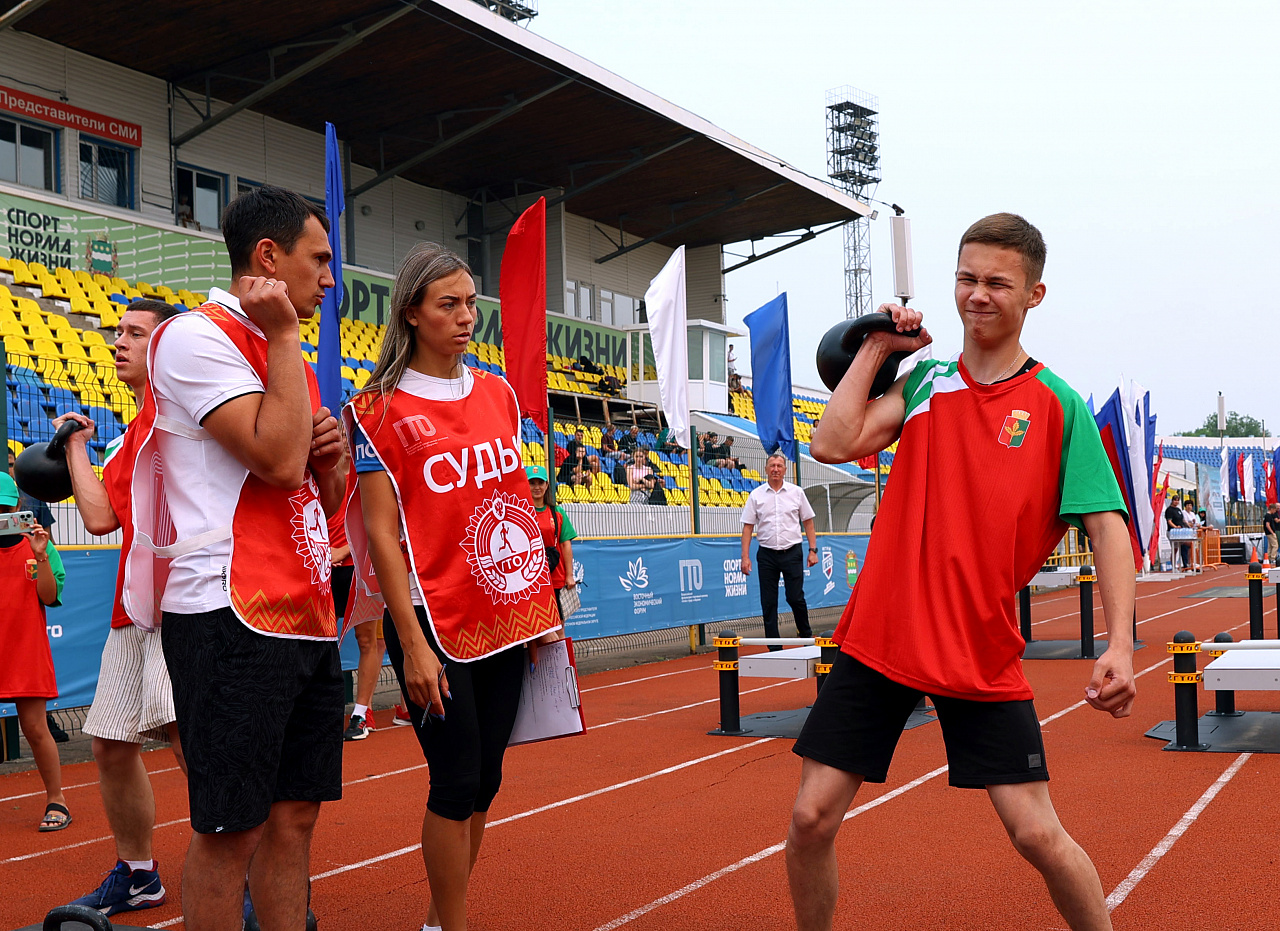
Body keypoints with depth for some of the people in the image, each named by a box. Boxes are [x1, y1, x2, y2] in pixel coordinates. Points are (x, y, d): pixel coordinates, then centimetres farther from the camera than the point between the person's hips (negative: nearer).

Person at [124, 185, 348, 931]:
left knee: (295, 813, 10)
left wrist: (333, 457, 4)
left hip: (307, 617, 9)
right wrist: (284, 335, -11)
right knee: (232, 827, -3)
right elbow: (277, 457, -20)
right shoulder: (198, 337, -7)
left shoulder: (286, 357, 20)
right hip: (233, 618, -9)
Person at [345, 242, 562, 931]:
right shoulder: (379, 409, -7)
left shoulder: (497, 393, 10)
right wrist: (413, 646, -15)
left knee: (482, 780, 10)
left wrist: (542, 604, 11)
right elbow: (380, 532, -10)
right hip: (436, 622, -5)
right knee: (459, 782, -4)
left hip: (506, 617, 6)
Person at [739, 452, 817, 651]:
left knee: (796, 597, -4)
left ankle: (806, 635, 19)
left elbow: (808, 522, 8)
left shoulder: (796, 492, 4)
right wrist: (745, 556, -4)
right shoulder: (756, 495, 3)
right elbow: (748, 526, 3)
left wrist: (812, 550, 0)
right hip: (766, 554, 1)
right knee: (768, 603, 1)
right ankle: (774, 647, 7)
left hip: (792, 552, -1)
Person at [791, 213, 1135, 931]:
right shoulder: (925, 379, 8)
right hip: (878, 636, 3)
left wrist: (1121, 643, -18)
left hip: (983, 654, -2)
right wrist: (877, 347, 3)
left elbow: (1106, 524, -6)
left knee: (1037, 833, -6)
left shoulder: (1059, 406, -1)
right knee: (812, 817, 0)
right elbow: (833, 444, -4)